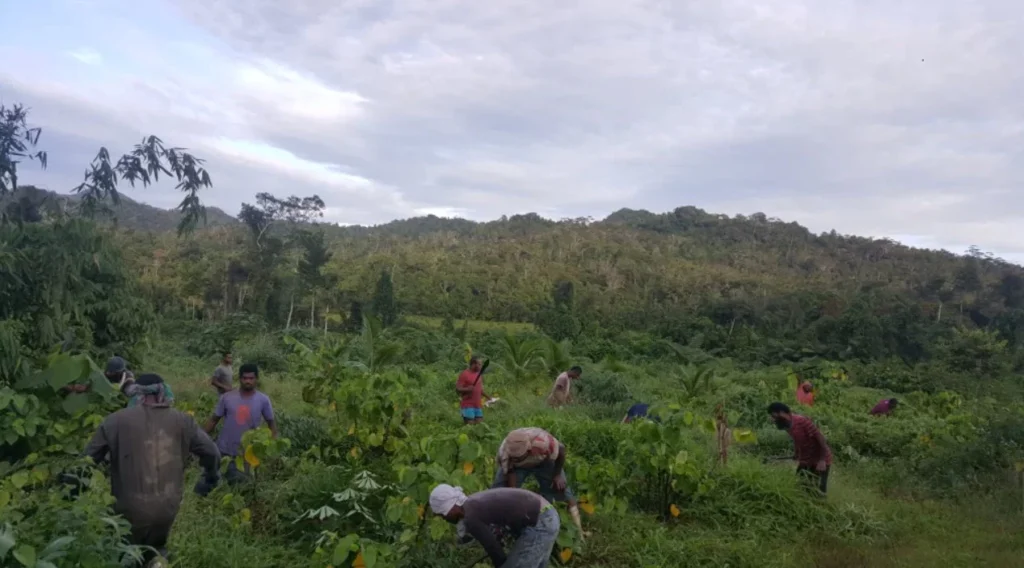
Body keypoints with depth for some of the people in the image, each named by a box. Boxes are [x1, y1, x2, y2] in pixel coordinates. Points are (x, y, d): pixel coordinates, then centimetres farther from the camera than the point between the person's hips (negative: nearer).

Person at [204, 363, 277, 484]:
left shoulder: (263, 400, -7)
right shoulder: (227, 397, -4)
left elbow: (271, 423, 2)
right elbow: (214, 420, 4)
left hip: (245, 454, -1)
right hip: (223, 451, 1)